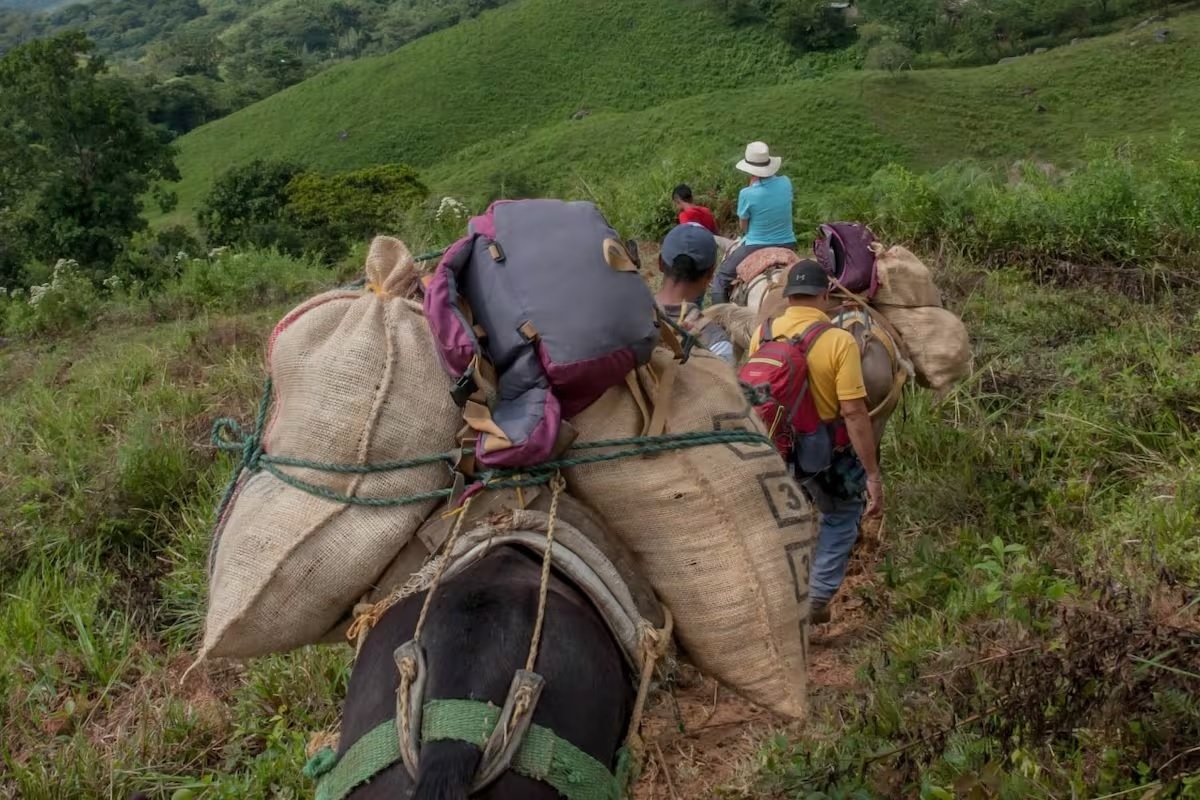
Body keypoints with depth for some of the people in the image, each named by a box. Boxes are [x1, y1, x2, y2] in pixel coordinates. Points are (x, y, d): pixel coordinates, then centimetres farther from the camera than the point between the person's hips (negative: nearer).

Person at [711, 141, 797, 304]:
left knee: (720, 279, 14)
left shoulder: (747, 194, -19)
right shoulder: (785, 183, -6)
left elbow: (743, 226, -4)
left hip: (756, 247, -5)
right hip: (787, 244, 5)